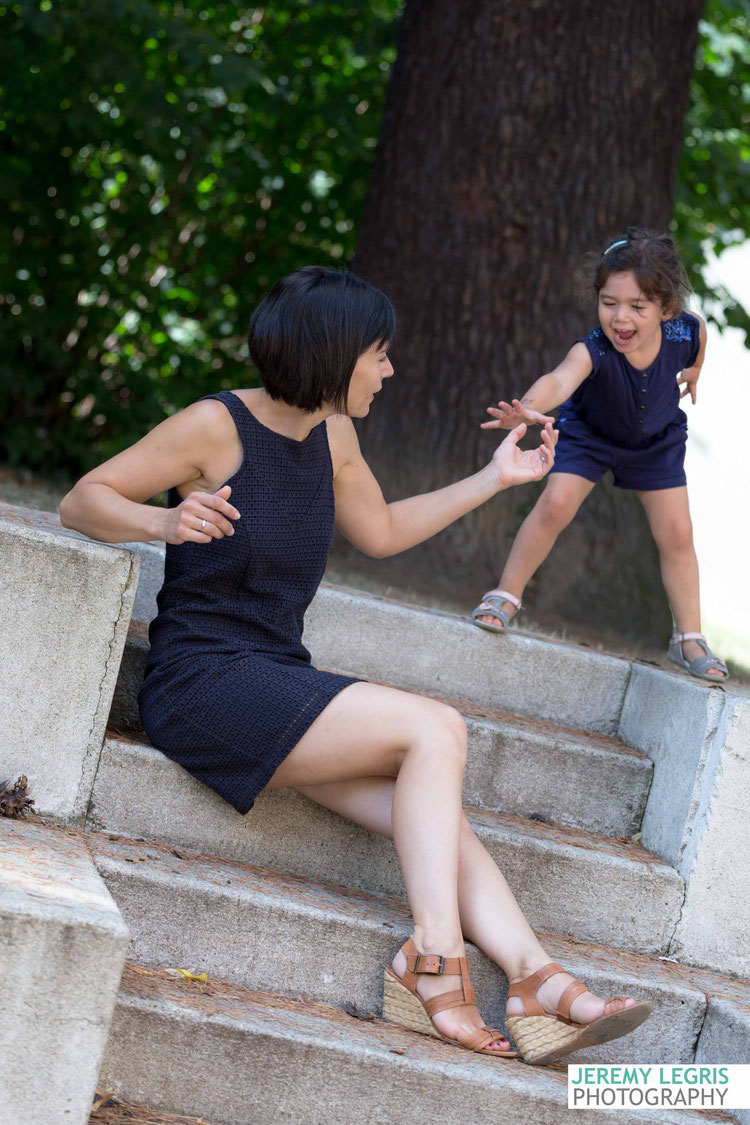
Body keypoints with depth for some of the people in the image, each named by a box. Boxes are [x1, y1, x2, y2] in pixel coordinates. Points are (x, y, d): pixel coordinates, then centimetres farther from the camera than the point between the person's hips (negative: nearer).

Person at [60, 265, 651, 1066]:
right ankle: (435, 957, -20)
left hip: (281, 683, 7)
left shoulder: (332, 435, 11)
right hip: (201, 682, -7)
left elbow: (382, 532, 28)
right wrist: (168, 520, -29)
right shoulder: (217, 427, -10)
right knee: (435, 729, -22)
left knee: (433, 809, -13)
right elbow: (81, 503, -8)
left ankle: (538, 979, -20)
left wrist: (495, 479, 25)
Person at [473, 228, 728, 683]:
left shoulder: (688, 332, -32)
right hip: (591, 433, -2)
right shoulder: (593, 351, -42)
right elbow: (560, 379, -65)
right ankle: (507, 595, 6)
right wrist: (528, 407, -85)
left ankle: (689, 638, 14)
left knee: (677, 534, -1)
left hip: (658, 440, 2)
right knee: (555, 505, -16)